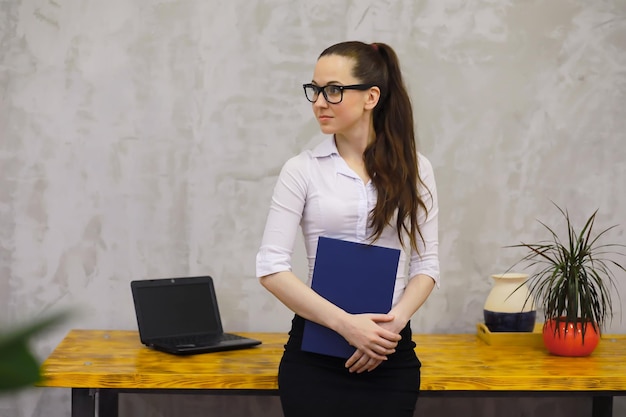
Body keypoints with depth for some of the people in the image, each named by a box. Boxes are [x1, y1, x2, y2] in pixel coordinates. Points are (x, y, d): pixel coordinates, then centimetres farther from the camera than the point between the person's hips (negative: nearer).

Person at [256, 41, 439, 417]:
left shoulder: (413, 169, 2)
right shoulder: (302, 170, -2)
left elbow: (426, 264, 4)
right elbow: (272, 267, -7)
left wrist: (393, 322, -13)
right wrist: (345, 323, -16)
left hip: (390, 353, 1)